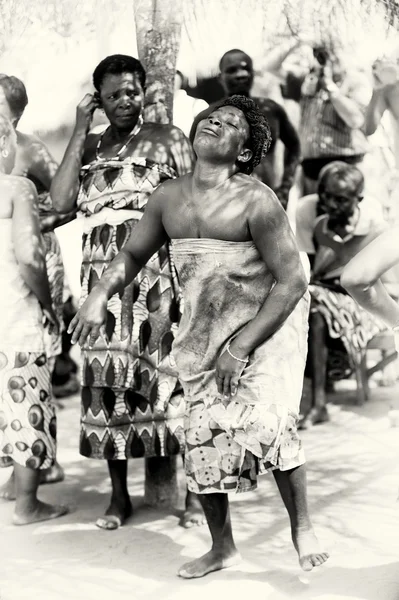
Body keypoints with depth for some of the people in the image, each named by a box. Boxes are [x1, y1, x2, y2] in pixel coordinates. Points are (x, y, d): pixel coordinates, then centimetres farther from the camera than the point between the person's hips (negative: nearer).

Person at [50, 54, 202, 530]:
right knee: (105, 374, 2)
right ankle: (118, 494, 13)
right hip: (102, 272, 3)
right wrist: (79, 132, 4)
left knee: (170, 371, -6)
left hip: (157, 268, -3)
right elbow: (61, 201, 1)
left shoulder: (167, 139, 8)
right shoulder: (88, 147, 17)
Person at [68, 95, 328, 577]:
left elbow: (292, 282, -17)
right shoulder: (168, 198, -1)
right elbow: (133, 254, 14)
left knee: (268, 420, -23)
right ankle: (222, 547, 26)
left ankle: (302, 528, 1)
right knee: (203, 437, 6)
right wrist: (99, 294, -5)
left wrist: (242, 346, -20)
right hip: (202, 333, 5)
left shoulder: (255, 201, -17)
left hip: (266, 325, -5)